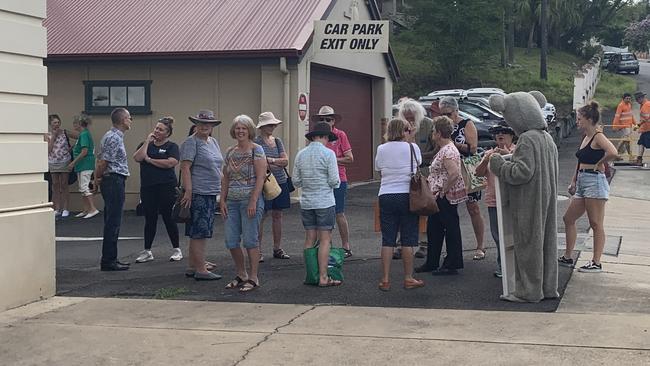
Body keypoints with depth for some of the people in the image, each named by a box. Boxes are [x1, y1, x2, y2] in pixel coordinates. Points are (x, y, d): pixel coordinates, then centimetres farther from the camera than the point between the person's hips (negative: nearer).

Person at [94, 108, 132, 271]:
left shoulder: (112, 136, 17)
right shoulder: (114, 138, -16)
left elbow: (100, 159, 18)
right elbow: (103, 162, -17)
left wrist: (97, 178, 14)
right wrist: (98, 178, -3)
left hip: (110, 182, 11)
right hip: (115, 180, -11)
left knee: (111, 222, 13)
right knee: (113, 222, -7)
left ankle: (110, 259, 18)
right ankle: (108, 261, -5)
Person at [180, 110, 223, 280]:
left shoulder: (213, 142, 17)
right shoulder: (191, 143, -9)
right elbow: (185, 168, -16)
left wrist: (222, 188, 22)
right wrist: (188, 191, -23)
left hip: (211, 193, 9)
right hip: (198, 194, -9)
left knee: (197, 232, 13)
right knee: (199, 232, -8)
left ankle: (193, 266, 19)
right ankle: (201, 270, -6)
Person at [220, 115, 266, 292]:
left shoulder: (256, 150, -5)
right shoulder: (230, 152, 13)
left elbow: (260, 177, -11)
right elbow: (225, 178, 16)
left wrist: (253, 201, -17)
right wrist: (223, 200, 8)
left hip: (250, 200, -6)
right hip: (232, 201, 6)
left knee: (250, 240, -4)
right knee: (231, 241, 5)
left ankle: (254, 278, 6)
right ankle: (241, 275, 20)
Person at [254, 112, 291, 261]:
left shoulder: (278, 141, 13)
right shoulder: (256, 142, -5)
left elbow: (286, 161, 5)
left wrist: (270, 160, -10)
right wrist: (278, 164, -9)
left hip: (280, 182, 6)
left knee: (277, 215, 9)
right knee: (261, 216, -3)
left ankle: (277, 249, 17)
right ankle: (258, 251, 2)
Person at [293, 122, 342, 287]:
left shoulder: (300, 154, 5)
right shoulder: (328, 154, -10)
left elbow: (296, 182, 7)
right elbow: (334, 181, -12)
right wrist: (336, 182, 10)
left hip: (306, 203, 5)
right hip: (325, 202, -5)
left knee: (309, 239, 10)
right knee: (325, 239, -1)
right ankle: (323, 277, -3)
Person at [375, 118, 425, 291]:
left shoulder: (381, 149, 2)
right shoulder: (412, 147, -4)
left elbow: (378, 169, 10)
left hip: (386, 197, 2)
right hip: (407, 195, -2)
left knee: (387, 239, 5)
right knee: (408, 240, 5)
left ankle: (385, 279, 6)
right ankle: (408, 278, 10)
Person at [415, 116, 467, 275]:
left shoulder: (448, 151, -19)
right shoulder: (445, 149, 14)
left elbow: (454, 174, -31)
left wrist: (443, 191, -22)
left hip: (447, 197, -11)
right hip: (440, 198, 11)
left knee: (451, 229, -1)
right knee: (433, 228, 16)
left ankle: (452, 265, 6)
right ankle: (432, 263, 25)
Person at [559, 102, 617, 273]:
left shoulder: (598, 137, -13)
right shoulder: (585, 138, 15)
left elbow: (612, 152, -31)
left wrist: (600, 164, -16)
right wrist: (573, 182, 20)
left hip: (595, 182, -10)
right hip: (582, 183, 10)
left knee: (596, 224, -3)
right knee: (568, 219, 13)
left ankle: (596, 263, 2)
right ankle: (568, 257, 22)